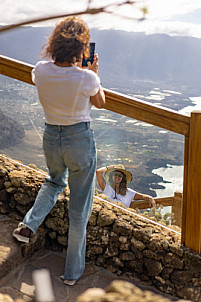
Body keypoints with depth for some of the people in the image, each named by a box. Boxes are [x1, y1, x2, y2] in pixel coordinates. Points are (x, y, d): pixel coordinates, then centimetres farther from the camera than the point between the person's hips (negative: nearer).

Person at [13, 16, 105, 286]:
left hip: (51, 137, 4)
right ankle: (73, 272, 23)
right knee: (79, 208, 11)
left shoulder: (40, 71, -11)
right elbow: (100, 103, 2)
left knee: (55, 182, 37)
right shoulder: (87, 77, -21)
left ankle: (29, 224, 20)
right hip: (80, 141, -4)